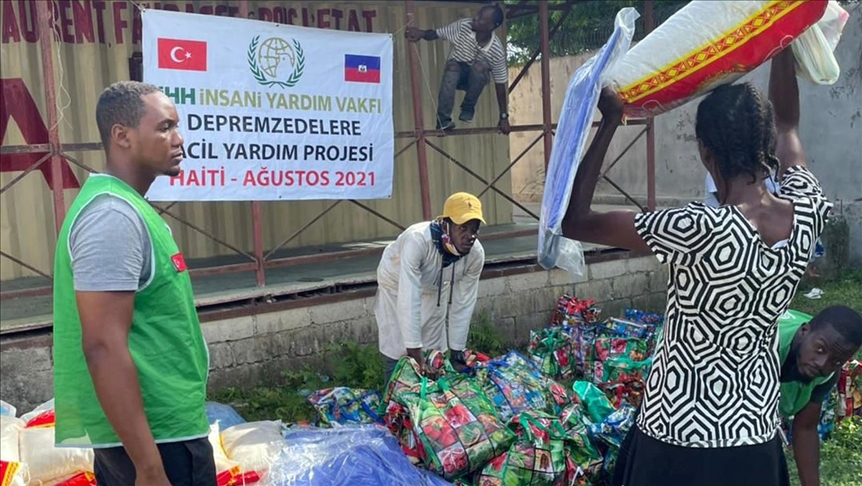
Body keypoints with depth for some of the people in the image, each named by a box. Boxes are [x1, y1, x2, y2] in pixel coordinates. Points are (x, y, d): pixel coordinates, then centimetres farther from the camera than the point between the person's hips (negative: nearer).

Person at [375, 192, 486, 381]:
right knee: (397, 354, -4)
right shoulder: (417, 240, -43)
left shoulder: (476, 254, -27)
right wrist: (416, 357, -44)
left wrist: (457, 354, -14)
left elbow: (463, 305, -17)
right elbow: (409, 301, -44)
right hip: (397, 287, -4)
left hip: (434, 291, 4)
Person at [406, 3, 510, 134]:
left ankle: (468, 109, -13)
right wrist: (421, 33, -35)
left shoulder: (497, 51, -26)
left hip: (477, 79, -1)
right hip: (455, 72, 1)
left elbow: (501, 84, -19)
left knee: (480, 66, -35)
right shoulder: (463, 25, -23)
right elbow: (437, 33, -11)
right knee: (452, 65, -35)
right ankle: (443, 120, -36)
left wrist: (504, 117, -19)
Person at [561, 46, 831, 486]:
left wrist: (609, 120, -15)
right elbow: (788, 126, 11)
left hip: (680, 439, -5)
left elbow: (573, 221, -20)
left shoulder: (702, 232, -28)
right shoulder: (807, 213, -10)